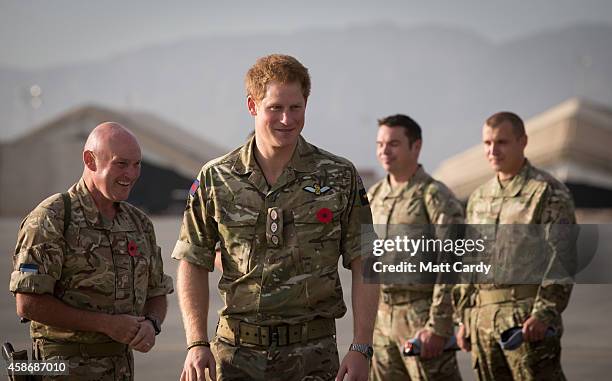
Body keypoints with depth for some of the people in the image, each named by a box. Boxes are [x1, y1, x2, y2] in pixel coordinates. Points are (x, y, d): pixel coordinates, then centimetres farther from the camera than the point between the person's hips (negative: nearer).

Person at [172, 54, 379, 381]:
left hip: (311, 354, -1)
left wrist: (360, 348, -6)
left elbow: (363, 268, 2)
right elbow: (192, 265, 6)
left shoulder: (339, 178, 2)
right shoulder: (215, 179, 3)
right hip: (237, 354, 1)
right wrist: (197, 344, -4)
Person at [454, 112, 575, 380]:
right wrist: (464, 319, 15)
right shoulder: (479, 198, 18)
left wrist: (544, 314, -19)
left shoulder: (549, 193, -3)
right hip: (482, 316, 7)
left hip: (528, 319, -6)